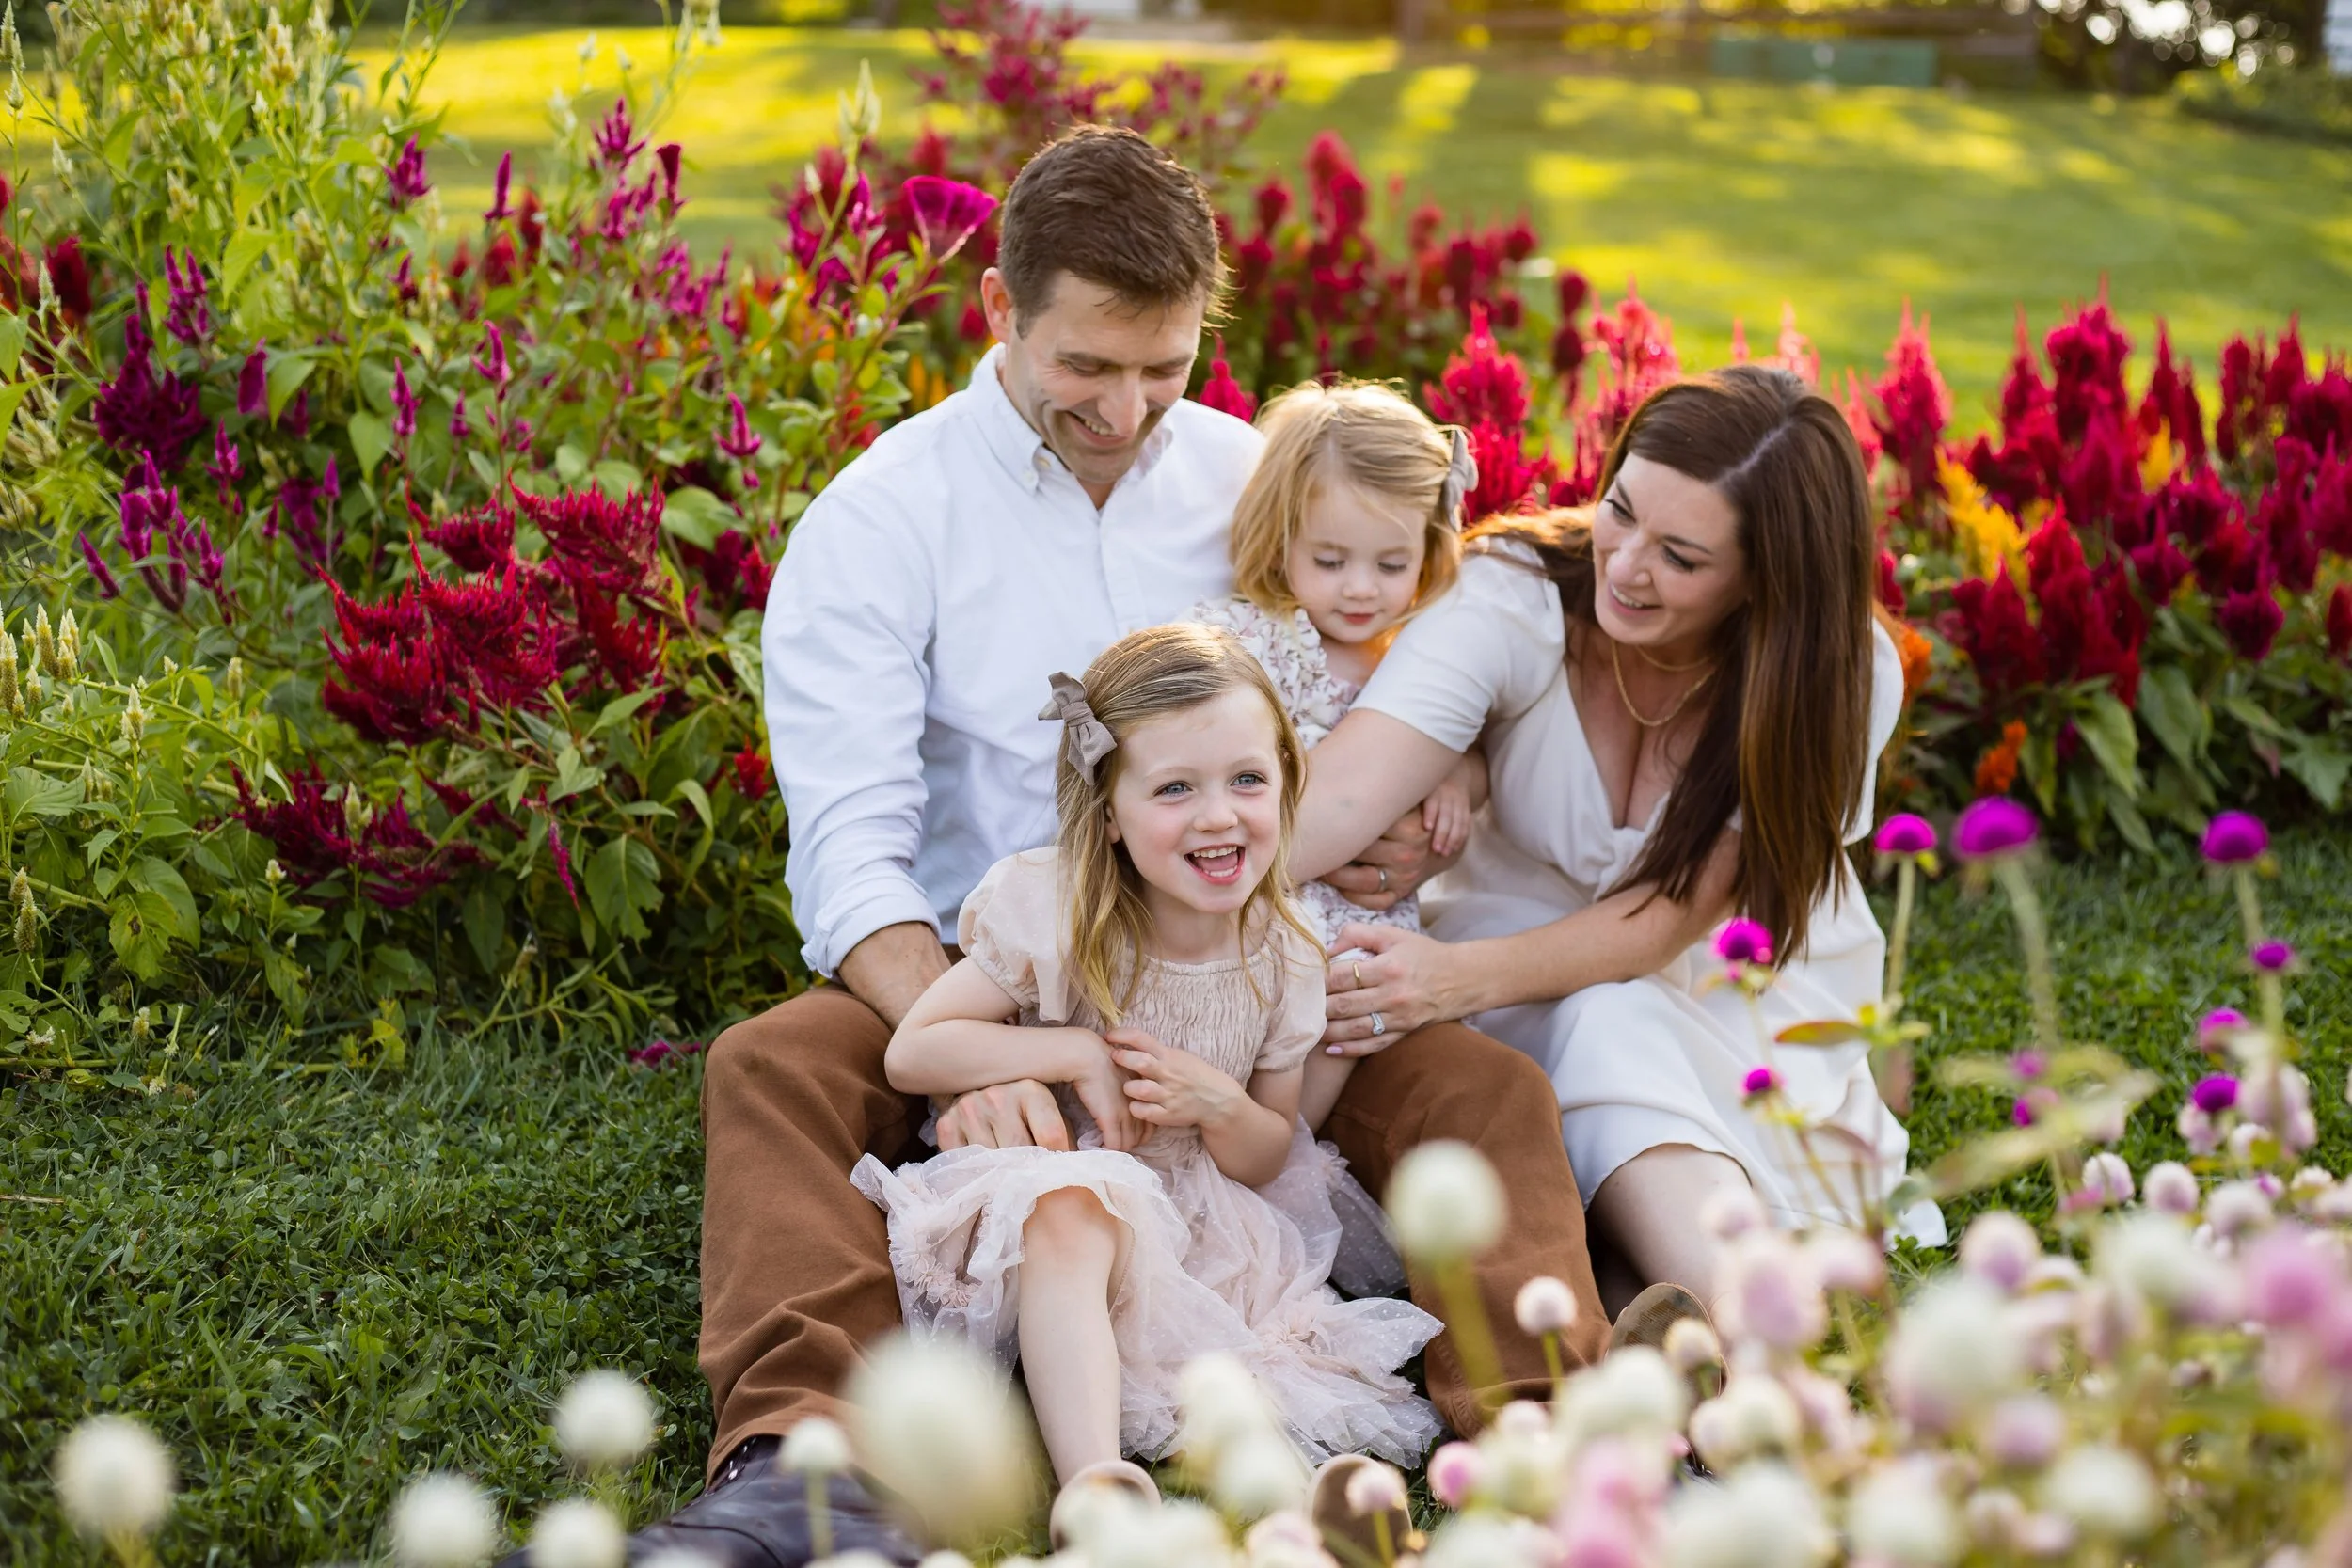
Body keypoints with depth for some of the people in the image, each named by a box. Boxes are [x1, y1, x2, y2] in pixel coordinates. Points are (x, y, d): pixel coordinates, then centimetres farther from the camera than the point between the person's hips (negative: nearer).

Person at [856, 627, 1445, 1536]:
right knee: (1072, 1210, -40)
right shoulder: (1053, 915, -13)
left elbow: (1266, 1161, 8)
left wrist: (1222, 1107, -16)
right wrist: (1075, 1056, -19)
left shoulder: (1282, 959, -3)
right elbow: (909, 1055, -12)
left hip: (1197, 1232, 5)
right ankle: (1097, 1484, -52)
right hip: (1043, 1181, -4)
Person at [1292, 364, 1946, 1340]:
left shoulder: (1842, 676, -17)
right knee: (1611, 1030, -35)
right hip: (1543, 999, 0)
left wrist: (1459, 977, -38)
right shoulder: (1517, 598, -19)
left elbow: (1665, 920, -22)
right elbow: (1338, 798, -33)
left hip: (1750, 1009, 0)